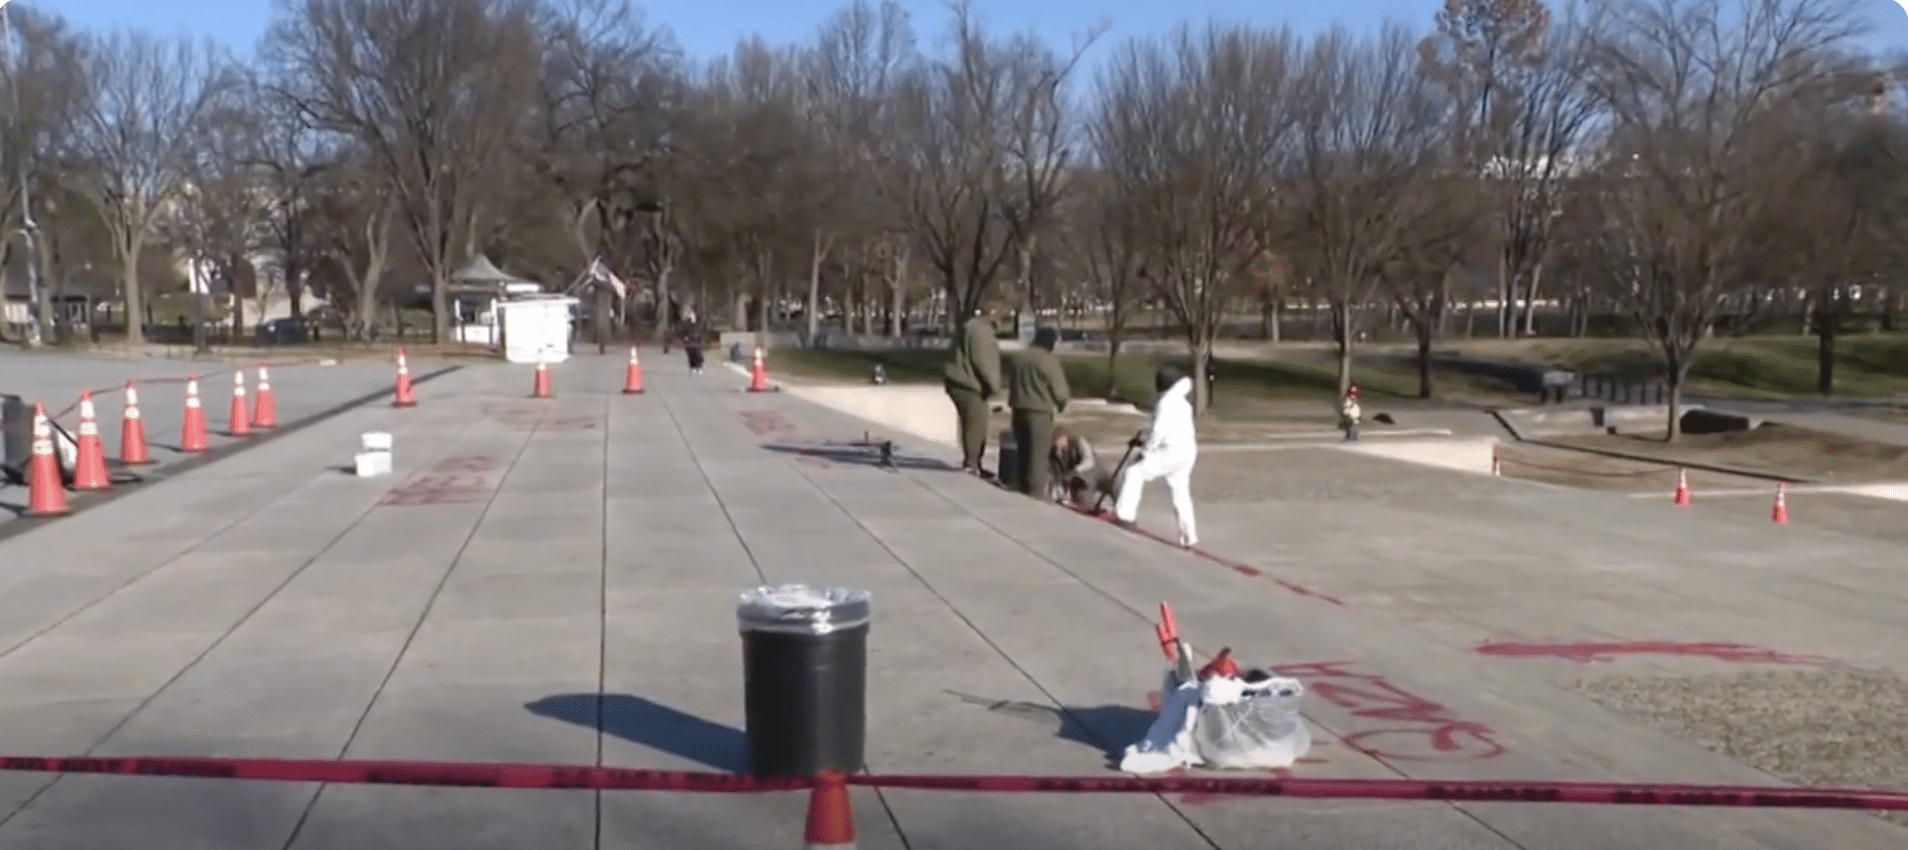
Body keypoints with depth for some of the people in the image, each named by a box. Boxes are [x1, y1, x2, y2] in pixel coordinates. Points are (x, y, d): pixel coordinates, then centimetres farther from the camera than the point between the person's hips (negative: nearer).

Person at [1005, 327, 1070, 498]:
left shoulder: (1018, 357, 11)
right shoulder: (1048, 360, -13)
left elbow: (1011, 384, 17)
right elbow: (1059, 388, -10)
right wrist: (1061, 404, 8)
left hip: (1019, 408, 7)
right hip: (1040, 410, -7)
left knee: (1022, 448, 15)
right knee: (1038, 450, -1)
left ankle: (1023, 484, 22)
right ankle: (1037, 488, 0)